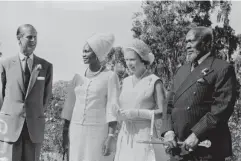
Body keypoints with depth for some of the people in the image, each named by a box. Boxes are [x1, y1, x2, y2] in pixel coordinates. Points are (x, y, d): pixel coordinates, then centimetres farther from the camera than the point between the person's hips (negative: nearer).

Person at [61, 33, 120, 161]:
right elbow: (70, 106, 12)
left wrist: (111, 137, -17)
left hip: (98, 133, -5)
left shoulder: (111, 77, -5)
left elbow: (112, 109, -10)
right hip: (77, 132, 5)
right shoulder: (78, 77, 10)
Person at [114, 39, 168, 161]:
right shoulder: (126, 82, 13)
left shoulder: (154, 81, -4)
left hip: (144, 135, -5)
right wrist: (119, 114, -2)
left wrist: (138, 113, -15)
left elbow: (163, 113, -8)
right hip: (125, 135, 5)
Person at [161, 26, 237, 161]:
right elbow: (171, 104, 16)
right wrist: (168, 130, 0)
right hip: (179, 147, 6)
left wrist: (197, 135, -18)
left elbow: (222, 108, -14)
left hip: (207, 149, -6)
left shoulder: (222, 69, -5)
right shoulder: (182, 71, 18)